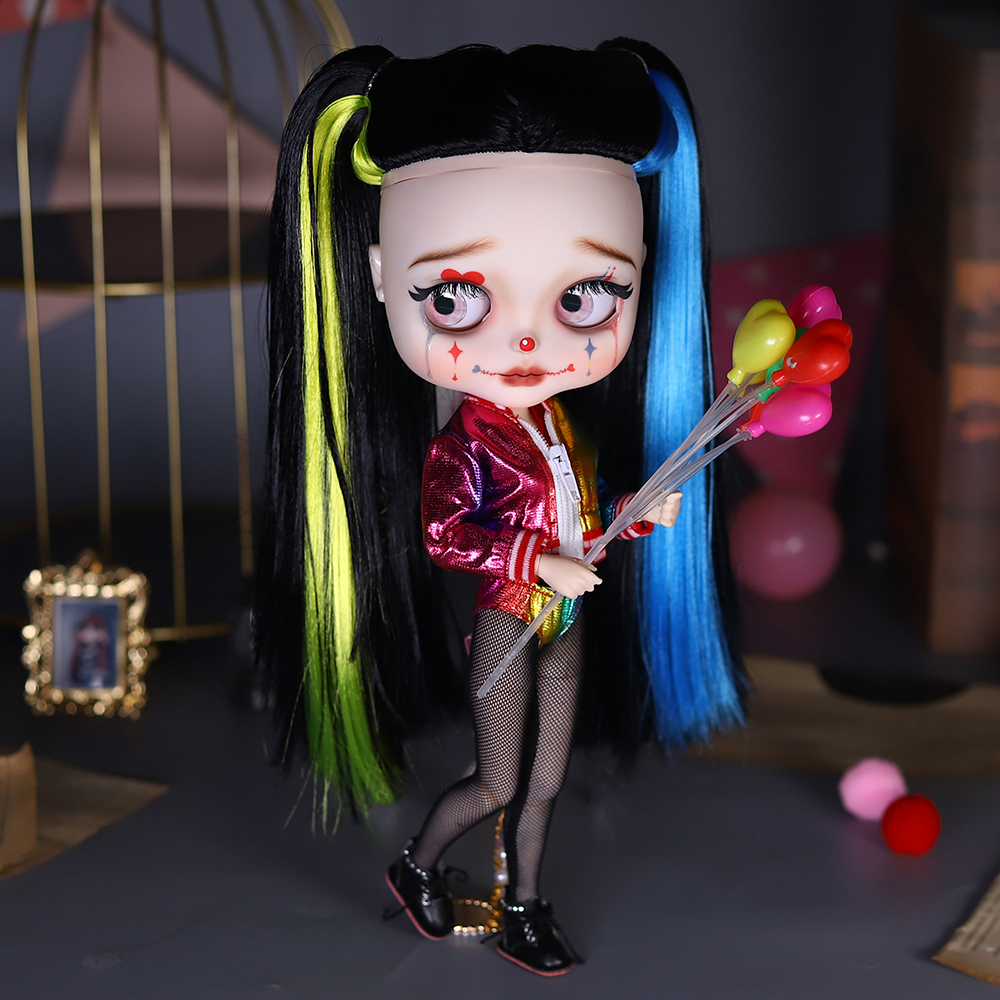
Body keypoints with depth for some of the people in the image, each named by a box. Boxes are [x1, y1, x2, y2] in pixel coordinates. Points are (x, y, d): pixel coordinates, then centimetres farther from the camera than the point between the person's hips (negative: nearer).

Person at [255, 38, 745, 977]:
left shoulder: (569, 424, -1)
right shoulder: (462, 442, -20)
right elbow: (441, 537, -22)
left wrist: (636, 515, -9)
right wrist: (538, 564, -27)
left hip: (569, 621, 6)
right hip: (504, 624, -6)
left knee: (544, 783, 15)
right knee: (495, 784, 7)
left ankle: (522, 913, 31)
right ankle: (416, 864, 33)